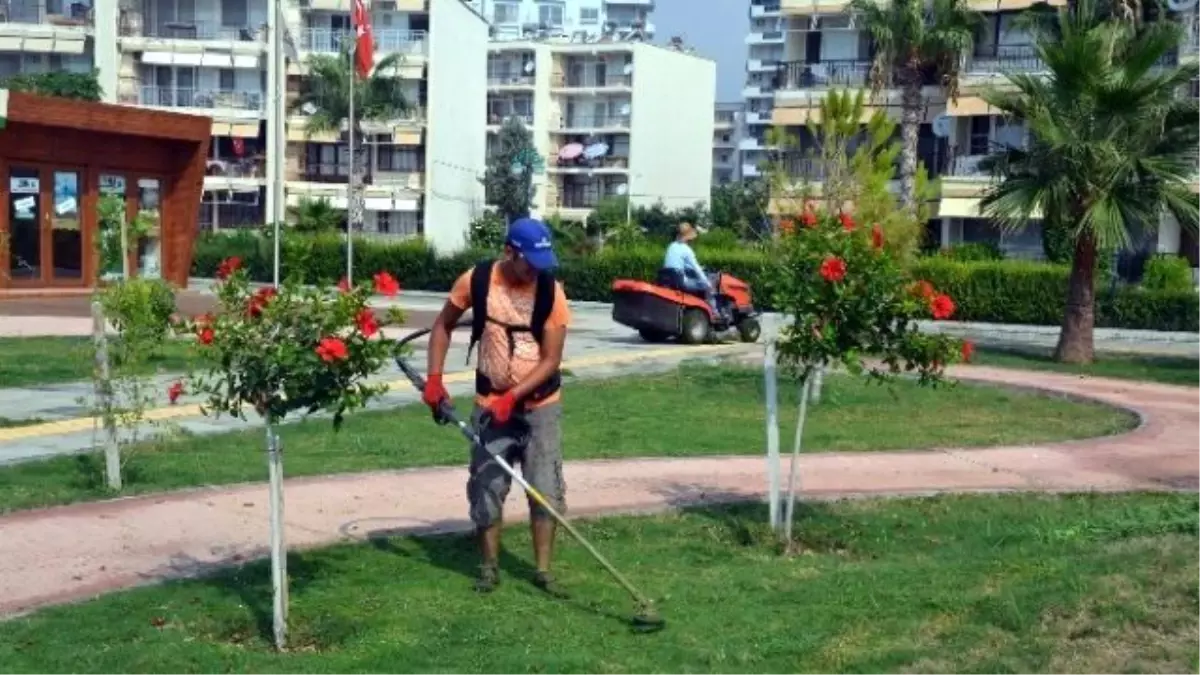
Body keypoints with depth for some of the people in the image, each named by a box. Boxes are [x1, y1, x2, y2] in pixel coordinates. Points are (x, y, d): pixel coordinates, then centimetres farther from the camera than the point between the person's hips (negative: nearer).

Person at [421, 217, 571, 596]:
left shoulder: (551, 292, -15)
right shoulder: (476, 280, -12)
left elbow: (551, 360, -15)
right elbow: (443, 326, 4)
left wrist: (512, 396, -24)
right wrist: (434, 379, -5)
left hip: (539, 405, -1)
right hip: (489, 404, 1)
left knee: (546, 488, -1)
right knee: (486, 488, 4)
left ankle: (543, 570, 10)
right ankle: (490, 567, 19)